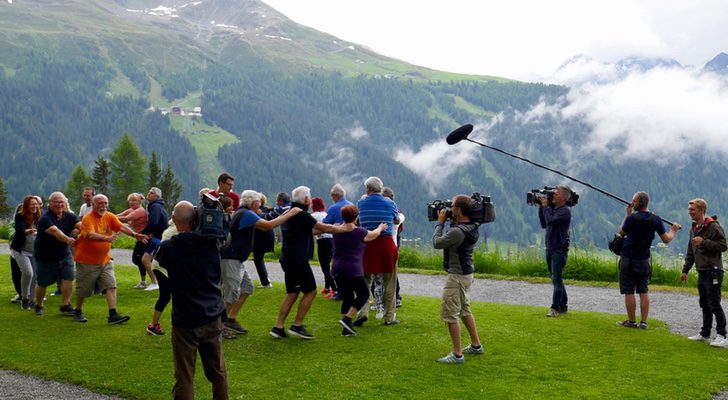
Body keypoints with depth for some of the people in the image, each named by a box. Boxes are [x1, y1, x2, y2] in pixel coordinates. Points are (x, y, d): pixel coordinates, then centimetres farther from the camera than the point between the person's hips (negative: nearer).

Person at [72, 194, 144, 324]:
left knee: (111, 286, -5)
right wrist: (107, 238, -50)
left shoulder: (109, 216, 2)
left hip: (104, 260, 5)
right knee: (83, 290, 8)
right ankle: (78, 313, 29)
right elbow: (91, 235, -34)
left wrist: (134, 234, -31)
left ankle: (113, 315, -7)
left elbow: (121, 226, -12)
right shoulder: (88, 219, -18)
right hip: (87, 260, -5)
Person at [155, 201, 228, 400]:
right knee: (218, 371, 16)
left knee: (185, 376, 2)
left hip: (185, 321, -3)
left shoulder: (169, 248, -13)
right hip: (213, 317, 4)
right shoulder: (211, 244, -4)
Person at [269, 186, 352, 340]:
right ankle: (297, 326, 1)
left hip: (287, 259, 9)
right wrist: (345, 229, 1)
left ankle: (278, 327, 9)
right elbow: (324, 228, -11)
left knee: (292, 294, 13)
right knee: (310, 291, 1)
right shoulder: (301, 215, -14)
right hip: (298, 260, -9)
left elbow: (311, 229, 26)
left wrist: (333, 227, 26)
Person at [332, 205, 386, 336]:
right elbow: (374, 234, 11)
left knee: (347, 298, 13)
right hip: (354, 270, -6)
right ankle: (347, 318, -6)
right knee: (363, 294, 10)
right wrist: (380, 227, 34)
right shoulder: (359, 233, -8)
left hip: (338, 270, 6)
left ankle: (346, 328, 8)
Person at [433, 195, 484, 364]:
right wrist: (448, 222, 5)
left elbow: (436, 243, -15)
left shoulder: (457, 231, -27)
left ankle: (457, 354, -1)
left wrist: (440, 223, -4)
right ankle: (476, 345, 33)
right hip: (466, 274, 10)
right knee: (464, 310, 23)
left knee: (449, 314, -4)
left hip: (457, 276, -10)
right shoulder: (471, 227, 3)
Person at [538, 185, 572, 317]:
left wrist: (545, 206, -10)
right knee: (556, 279, 13)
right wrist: (541, 208, 8)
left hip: (559, 250, -9)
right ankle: (563, 306, 21)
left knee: (556, 279, -9)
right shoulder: (552, 208, 13)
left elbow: (550, 221, -23)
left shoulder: (565, 211, -12)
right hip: (549, 248, 9)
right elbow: (544, 224, 15)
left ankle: (555, 308, -7)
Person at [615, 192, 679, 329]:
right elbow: (666, 239, 4)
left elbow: (621, 233, 2)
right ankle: (643, 322, 9)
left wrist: (627, 215, 6)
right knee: (643, 291, 10)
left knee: (629, 291, 2)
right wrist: (673, 230, 24)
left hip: (628, 259, -5)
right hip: (644, 260, 5)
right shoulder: (655, 219, 0)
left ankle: (631, 321, 5)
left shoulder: (632, 218, -14)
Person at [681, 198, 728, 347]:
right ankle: (705, 334, 20)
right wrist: (685, 270, 19)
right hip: (701, 272, 9)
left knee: (714, 304, -9)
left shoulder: (714, 227, -10)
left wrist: (704, 242, -20)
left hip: (713, 271, -9)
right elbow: (690, 253, 22)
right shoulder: (694, 229, 16)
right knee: (705, 305, 13)